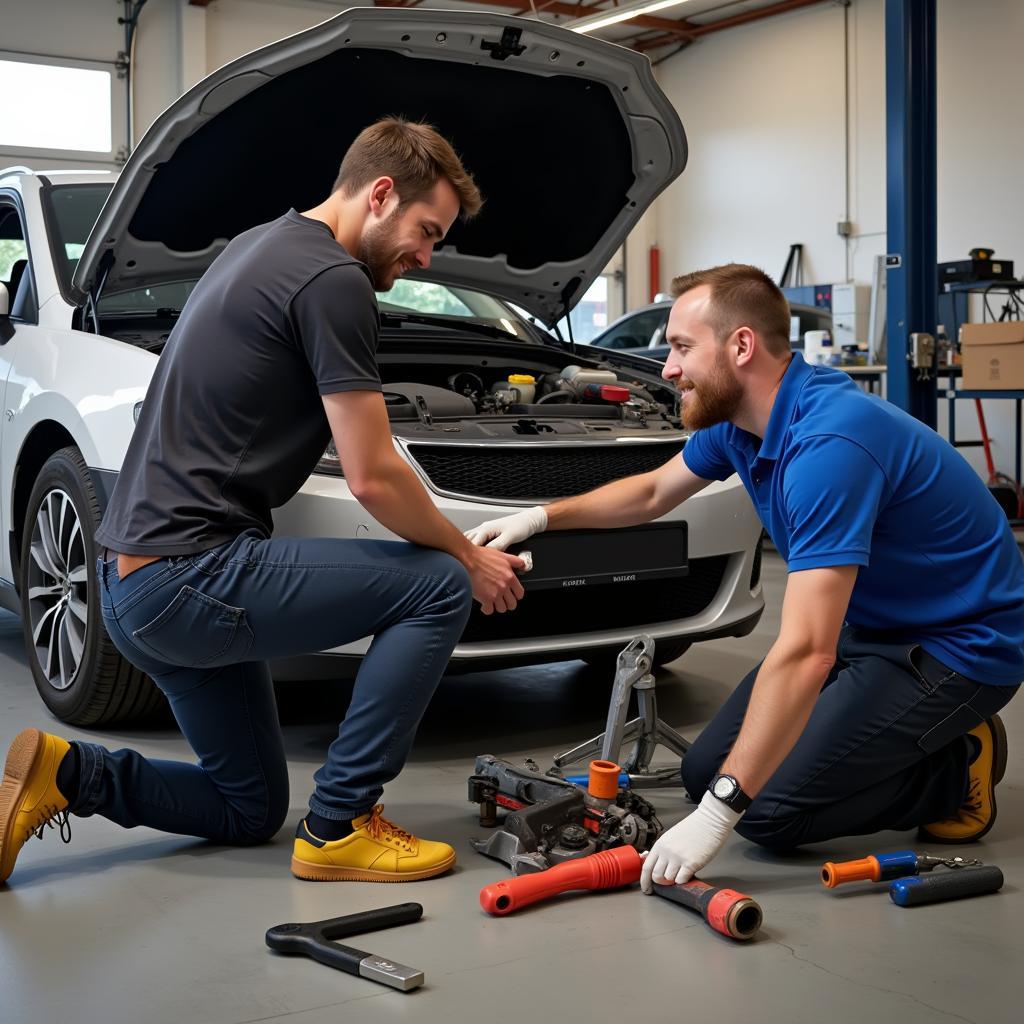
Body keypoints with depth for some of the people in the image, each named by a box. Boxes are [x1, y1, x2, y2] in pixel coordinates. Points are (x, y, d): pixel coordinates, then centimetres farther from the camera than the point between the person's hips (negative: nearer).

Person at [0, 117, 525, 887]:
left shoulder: (255, 247, 17)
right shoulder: (335, 282, -14)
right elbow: (373, 479, -15)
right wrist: (470, 557, 1)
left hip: (135, 581, 10)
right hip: (193, 575, -10)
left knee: (249, 811, 22)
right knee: (439, 586, -5)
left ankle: (63, 775, 7)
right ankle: (340, 827, -2)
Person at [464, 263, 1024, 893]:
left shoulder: (827, 443, -32)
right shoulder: (737, 418, -2)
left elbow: (806, 652, -37)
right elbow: (655, 492, 20)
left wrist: (719, 813, -35)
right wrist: (538, 518, 9)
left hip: (958, 645, -9)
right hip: (867, 624, 9)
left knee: (772, 809, -17)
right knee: (705, 771, 4)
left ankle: (956, 771, 4)